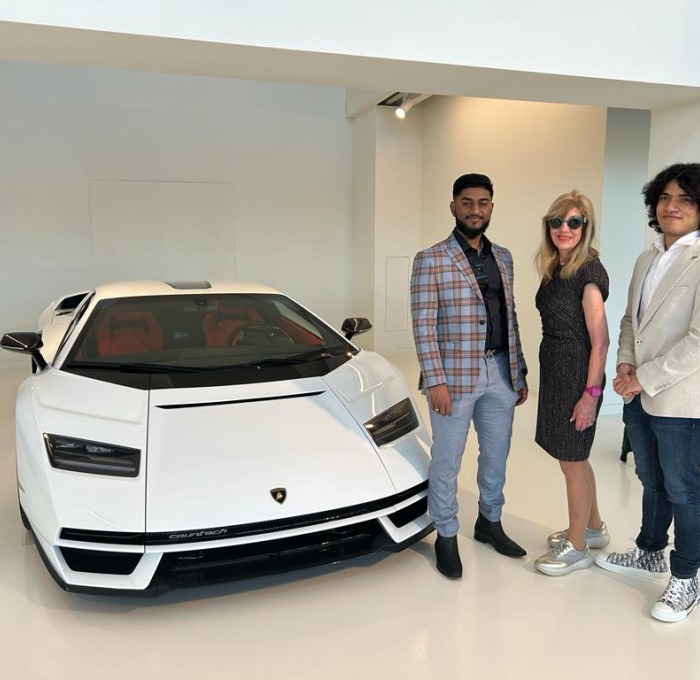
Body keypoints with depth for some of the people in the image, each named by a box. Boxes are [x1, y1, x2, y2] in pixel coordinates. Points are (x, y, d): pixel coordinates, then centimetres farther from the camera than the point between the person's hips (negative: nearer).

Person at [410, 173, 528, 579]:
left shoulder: (503, 258, 10)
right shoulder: (431, 260, -8)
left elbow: (510, 318, 13)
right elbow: (423, 325, -12)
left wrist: (520, 373, 12)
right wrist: (435, 381, -17)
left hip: (500, 373, 6)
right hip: (455, 376, -5)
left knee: (497, 455, 18)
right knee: (447, 462, 6)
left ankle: (490, 522, 38)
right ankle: (446, 536, 24)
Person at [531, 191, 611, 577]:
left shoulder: (588, 272, -15)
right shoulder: (554, 270, 9)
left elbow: (600, 340, -18)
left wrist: (591, 393, -20)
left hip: (576, 375, -8)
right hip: (554, 371, 8)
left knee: (572, 461, 4)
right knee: (573, 457, 20)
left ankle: (577, 548, 21)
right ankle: (593, 528, 39)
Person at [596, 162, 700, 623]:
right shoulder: (647, 260, 12)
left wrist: (646, 377, -17)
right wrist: (625, 362, 1)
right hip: (639, 396, 7)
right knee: (652, 483, 22)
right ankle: (650, 554, 41)